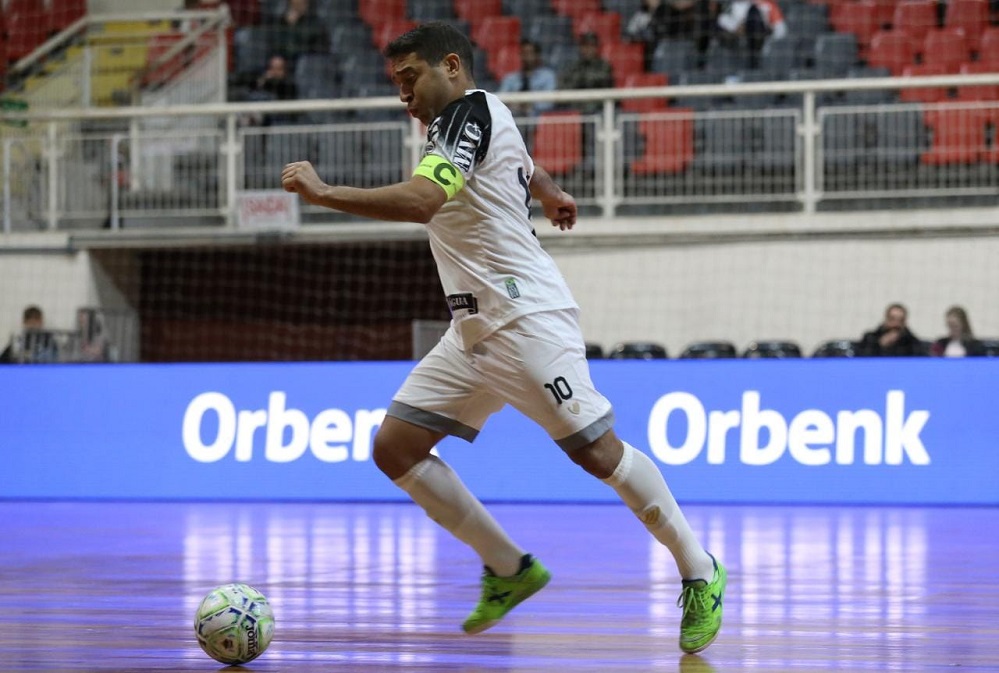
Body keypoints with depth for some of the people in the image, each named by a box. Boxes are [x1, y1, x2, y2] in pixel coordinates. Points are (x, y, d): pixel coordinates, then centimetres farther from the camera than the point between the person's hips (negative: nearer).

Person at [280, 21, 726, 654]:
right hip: (475, 333, 10)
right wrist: (551, 194, 60)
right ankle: (510, 568, 10)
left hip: (527, 320, -10)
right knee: (395, 449, 1)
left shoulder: (468, 113, -11)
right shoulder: (481, 117, 16)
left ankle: (699, 572, 5)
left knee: (597, 452, -11)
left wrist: (322, 192, -24)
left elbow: (418, 201, -27)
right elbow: (525, 164, 39)